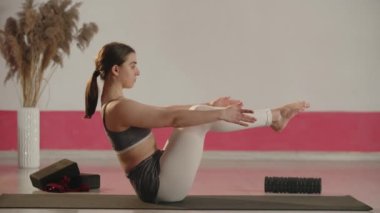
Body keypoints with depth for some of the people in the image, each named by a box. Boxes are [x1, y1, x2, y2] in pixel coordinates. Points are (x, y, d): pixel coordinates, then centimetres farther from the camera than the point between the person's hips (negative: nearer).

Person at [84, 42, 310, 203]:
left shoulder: (116, 105, 12)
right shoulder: (120, 108, -19)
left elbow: (164, 111, 20)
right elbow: (173, 118, -22)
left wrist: (209, 106, 21)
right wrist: (220, 114, -18)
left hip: (154, 180, 10)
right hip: (159, 184, -10)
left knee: (199, 113, 7)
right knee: (199, 118, -9)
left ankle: (273, 117, 12)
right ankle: (274, 117, 5)